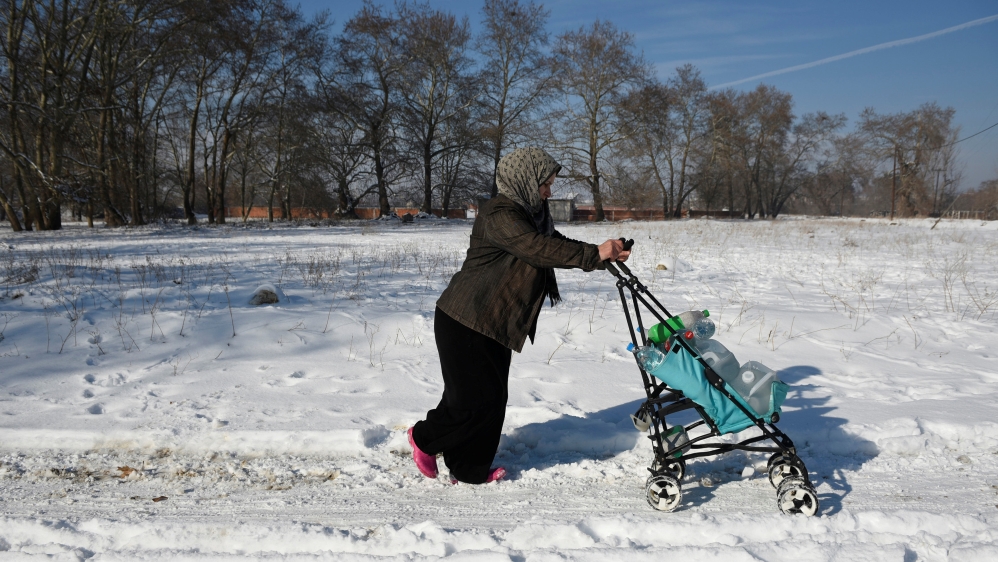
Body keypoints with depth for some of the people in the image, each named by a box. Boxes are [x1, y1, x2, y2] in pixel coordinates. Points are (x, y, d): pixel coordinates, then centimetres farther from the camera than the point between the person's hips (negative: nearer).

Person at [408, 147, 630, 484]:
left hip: (495, 323, 10)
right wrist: (594, 255, -30)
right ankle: (425, 438, 19)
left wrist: (605, 256, -5)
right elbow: (539, 249, -31)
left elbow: (558, 244, 9)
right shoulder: (499, 215, -20)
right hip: (466, 322, -10)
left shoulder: (531, 214, 13)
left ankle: (470, 470, 22)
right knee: (477, 397, -4)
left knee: (493, 398, 10)